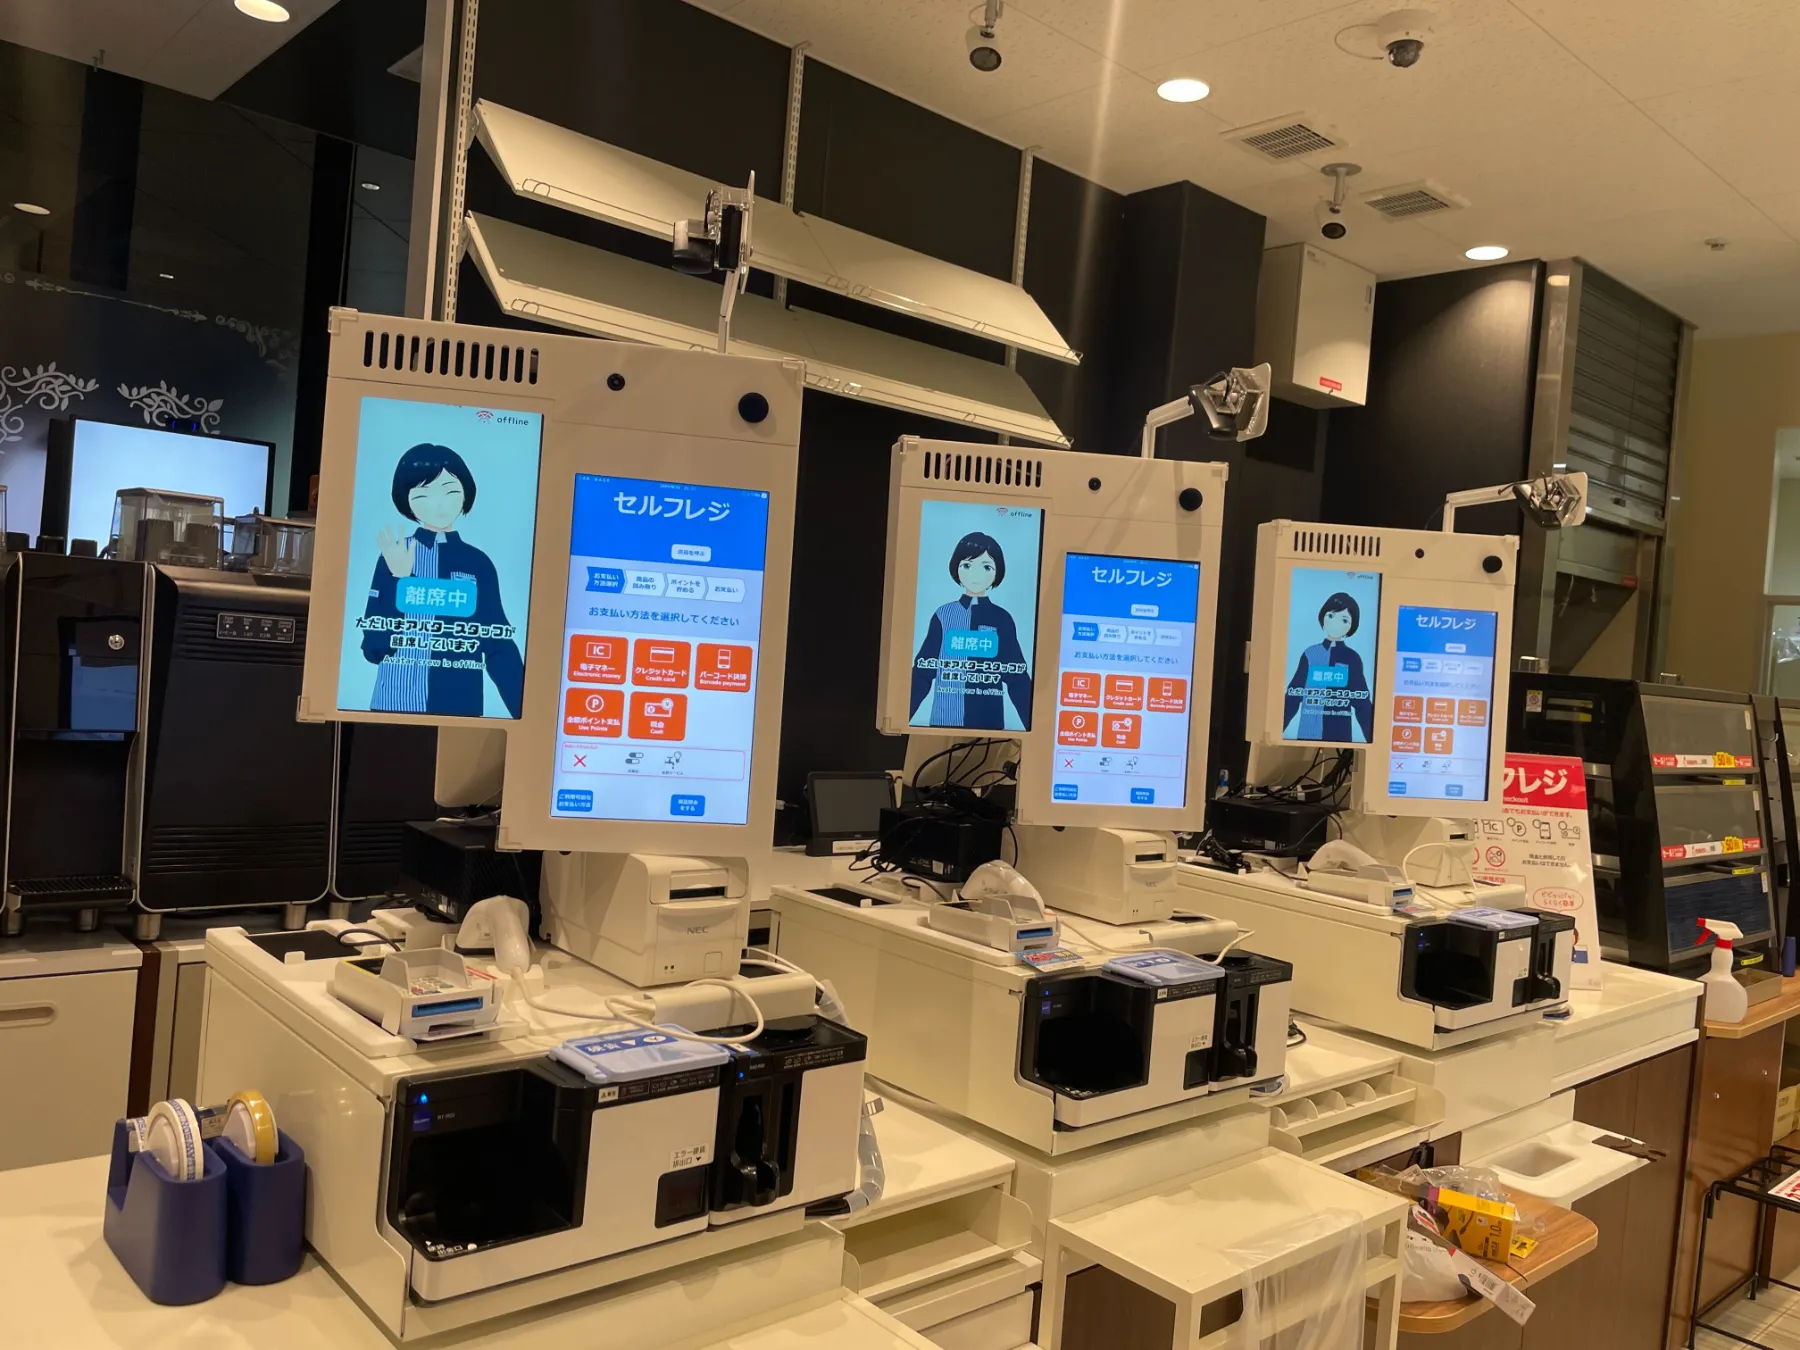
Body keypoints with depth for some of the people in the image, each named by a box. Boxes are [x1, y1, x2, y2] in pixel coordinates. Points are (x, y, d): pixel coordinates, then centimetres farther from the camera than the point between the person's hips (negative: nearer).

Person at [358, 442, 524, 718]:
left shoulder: (478, 563, 1)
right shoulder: (394, 555, -2)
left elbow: (499, 646, 0)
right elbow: (373, 648, -7)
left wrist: (525, 711, -9)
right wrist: (400, 579, -16)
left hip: (460, 705, 1)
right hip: (395, 702, -1)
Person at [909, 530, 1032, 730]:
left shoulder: (1002, 619, 2)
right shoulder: (943, 614, 3)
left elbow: (1017, 676, 2)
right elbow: (923, 670, 4)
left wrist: (1033, 724, -4)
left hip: (988, 718, 0)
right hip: (945, 717, 0)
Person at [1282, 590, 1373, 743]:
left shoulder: (1353, 658, 2)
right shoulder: (1310, 654, 4)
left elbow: (1362, 701, 2)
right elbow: (1293, 694, 6)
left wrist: (1372, 738, -3)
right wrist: (1277, 730, 2)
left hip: (1339, 731, -1)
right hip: (1308, 730, 1)